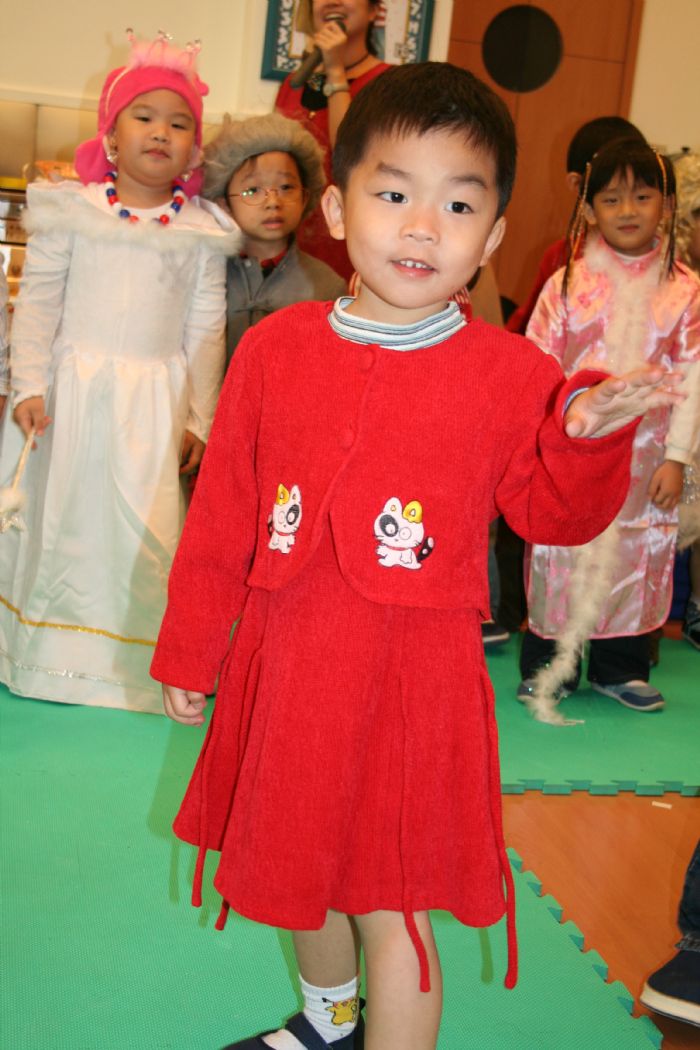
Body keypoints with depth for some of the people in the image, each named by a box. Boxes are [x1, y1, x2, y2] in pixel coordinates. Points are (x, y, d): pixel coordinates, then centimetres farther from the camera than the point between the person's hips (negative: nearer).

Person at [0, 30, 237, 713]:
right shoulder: (71, 211, 2)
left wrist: (197, 420, 2)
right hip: (69, 386, 1)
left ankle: (127, 659, 14)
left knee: (141, 527, -3)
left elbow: (205, 331, 5)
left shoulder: (201, 234, 3)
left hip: (154, 398, 0)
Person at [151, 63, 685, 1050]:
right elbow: (221, 510, 4)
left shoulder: (512, 375, -7)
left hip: (416, 680, -4)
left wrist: (591, 437, -22)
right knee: (300, 867, 24)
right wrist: (188, 650, 8)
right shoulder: (273, 348, -1)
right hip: (285, 665, 4)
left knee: (392, 904, 4)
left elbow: (555, 514, -2)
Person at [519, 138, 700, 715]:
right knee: (560, 553, 3)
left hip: (645, 457, 1)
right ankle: (548, 665, 18)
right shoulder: (567, 284, -1)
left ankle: (620, 667, 24)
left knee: (640, 554, 8)